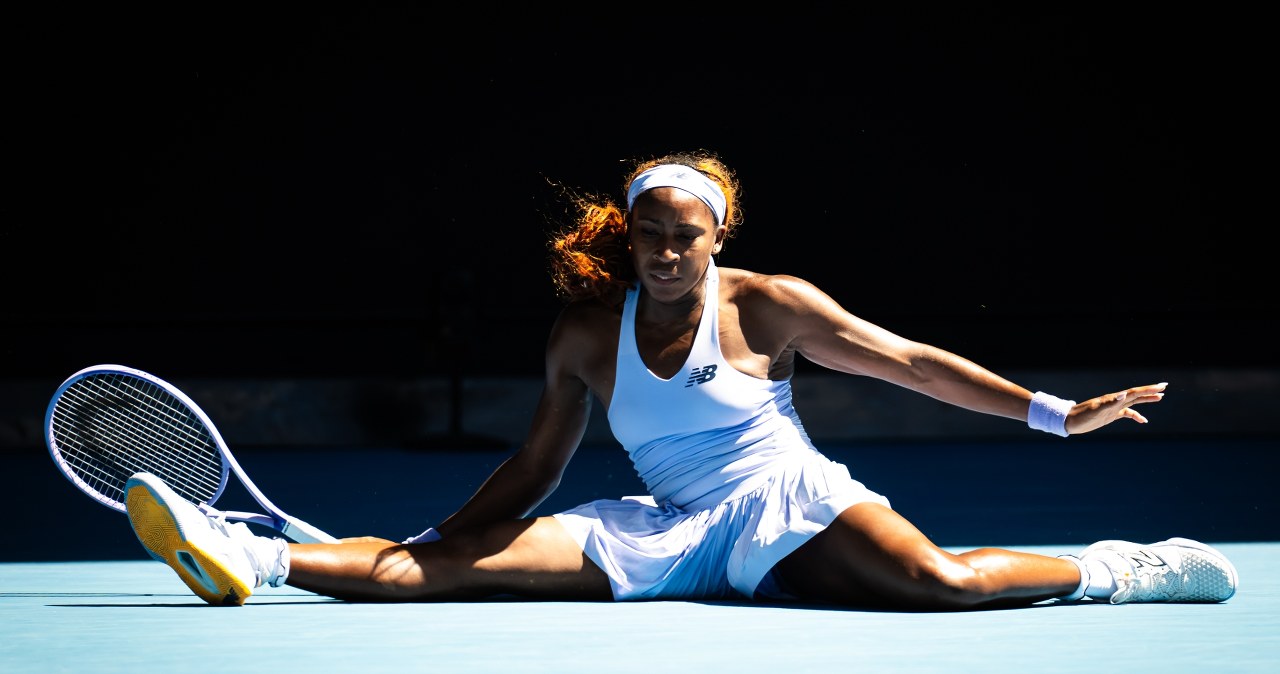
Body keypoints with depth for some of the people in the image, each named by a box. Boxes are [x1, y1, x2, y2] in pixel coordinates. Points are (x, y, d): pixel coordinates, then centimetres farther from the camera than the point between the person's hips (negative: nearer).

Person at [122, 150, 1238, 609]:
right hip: (666, 535, 2)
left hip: (787, 512, -2)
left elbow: (913, 361, 2)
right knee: (449, 563, -15)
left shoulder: (771, 305, -2)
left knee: (941, 582, -33)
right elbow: (530, 475, 14)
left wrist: (1056, 412, -1)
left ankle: (1117, 570, -13)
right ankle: (251, 561, -23)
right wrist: (434, 542, 7)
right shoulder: (587, 334, 5)